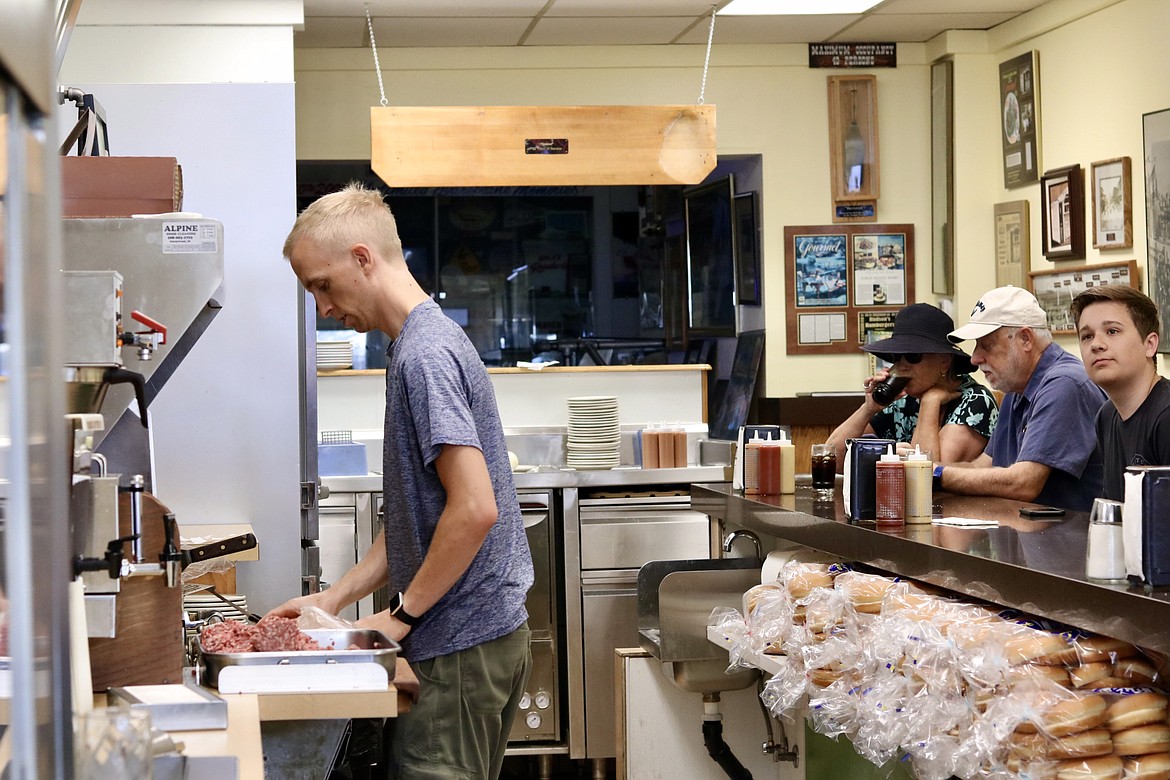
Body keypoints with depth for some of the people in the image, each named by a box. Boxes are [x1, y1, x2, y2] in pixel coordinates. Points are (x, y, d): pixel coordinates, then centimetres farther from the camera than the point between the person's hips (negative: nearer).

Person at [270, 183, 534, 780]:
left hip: (460, 647, -10)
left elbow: (474, 509, -23)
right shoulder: (431, 343, 16)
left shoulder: (424, 356, -15)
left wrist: (401, 614, -14)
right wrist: (337, 598, 14)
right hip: (491, 633, 10)